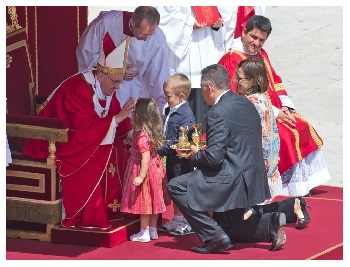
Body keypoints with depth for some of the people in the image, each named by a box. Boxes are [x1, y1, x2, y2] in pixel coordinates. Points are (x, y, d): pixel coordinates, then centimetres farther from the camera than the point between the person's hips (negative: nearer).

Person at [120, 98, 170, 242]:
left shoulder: (141, 136, -23)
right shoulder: (153, 133, 3)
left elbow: (146, 157, -26)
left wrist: (141, 176, -25)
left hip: (145, 170, -8)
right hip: (155, 168, 8)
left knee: (144, 202, 1)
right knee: (152, 201, 15)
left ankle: (144, 233, 9)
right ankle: (153, 230, 23)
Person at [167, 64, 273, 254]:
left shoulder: (217, 113, -18)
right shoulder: (246, 104, 10)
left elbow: (214, 157, -23)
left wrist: (196, 155, -1)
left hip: (232, 180, -9)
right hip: (253, 181, 9)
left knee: (175, 187, -5)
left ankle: (214, 236, -8)